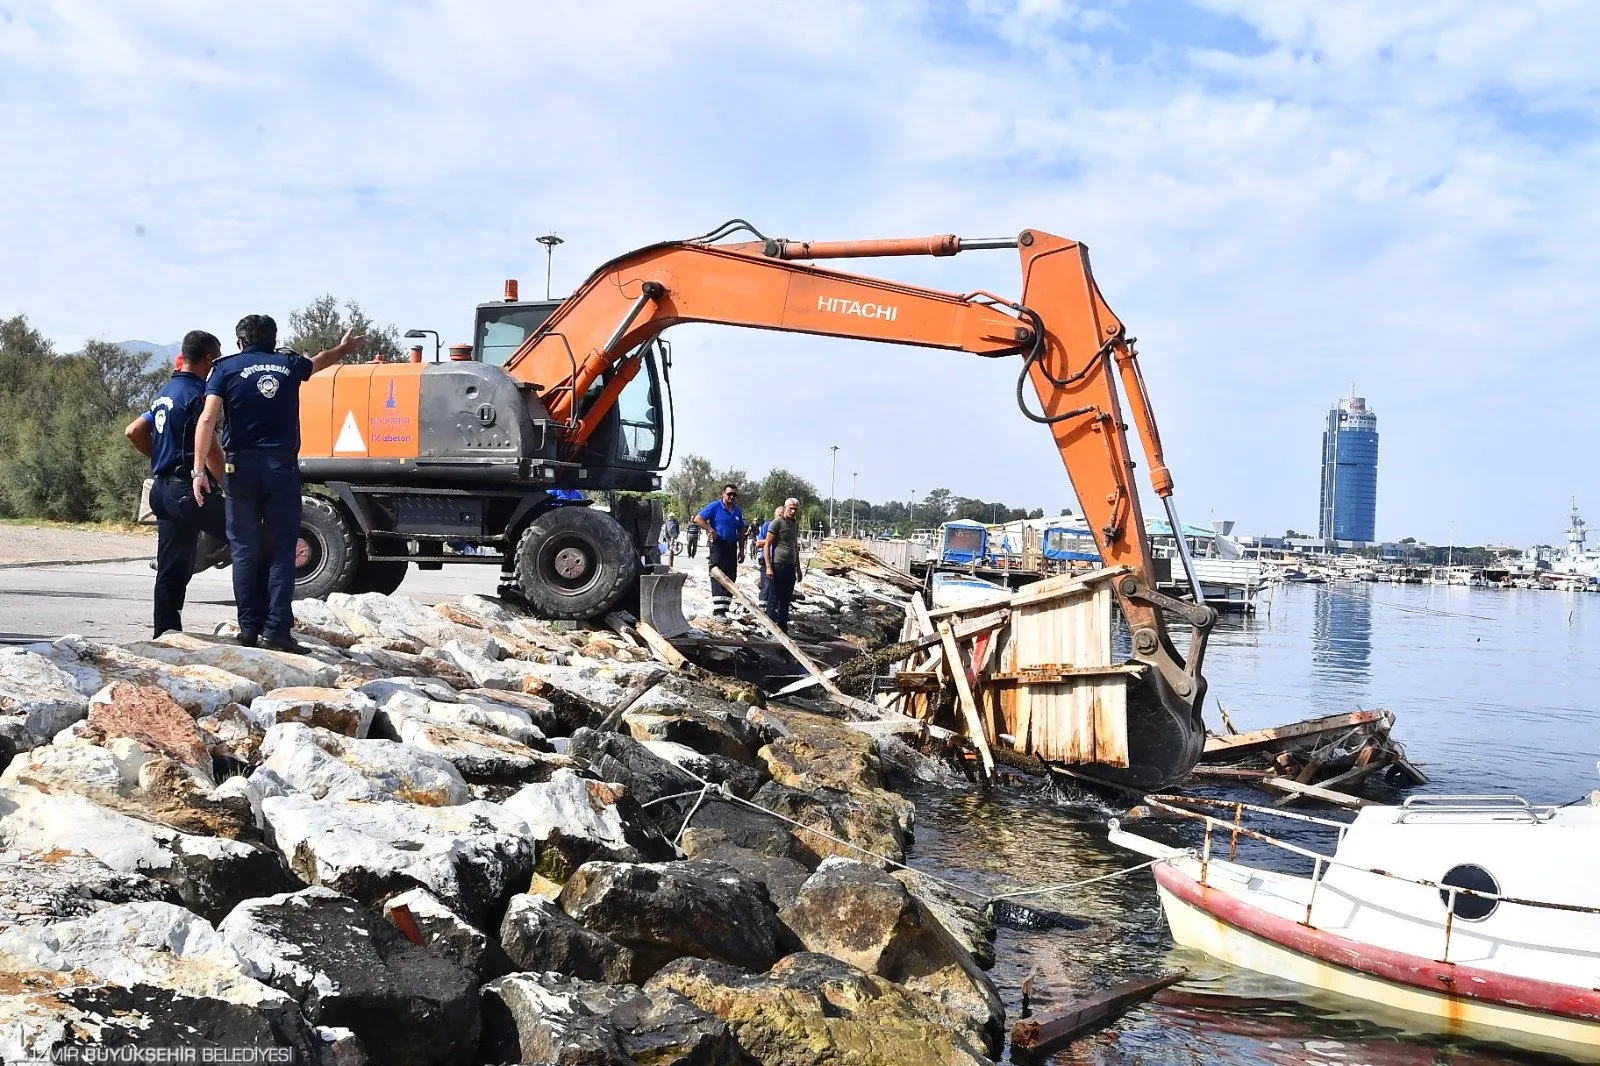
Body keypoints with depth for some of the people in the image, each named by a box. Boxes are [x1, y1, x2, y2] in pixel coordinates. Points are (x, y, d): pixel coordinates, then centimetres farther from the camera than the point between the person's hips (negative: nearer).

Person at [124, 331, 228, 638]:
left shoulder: (165, 392, 18)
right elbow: (208, 450, -19)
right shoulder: (197, 393, -11)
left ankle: (166, 635, 9)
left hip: (163, 488, 10)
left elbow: (133, 431, 25)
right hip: (189, 489, -10)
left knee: (170, 571, 9)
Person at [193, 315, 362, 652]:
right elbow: (320, 361, 35)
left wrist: (199, 470, -8)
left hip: (242, 466, 0)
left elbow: (208, 418, -6)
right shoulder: (289, 365, 12)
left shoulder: (226, 368, 6)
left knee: (245, 549, 7)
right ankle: (277, 628, -6)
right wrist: (343, 348, 57)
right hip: (282, 466, 0)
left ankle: (250, 628, 7)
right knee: (281, 550, 1)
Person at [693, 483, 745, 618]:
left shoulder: (737, 511, 15)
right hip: (717, 545, -7)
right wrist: (710, 530, -18)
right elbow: (698, 519, -8)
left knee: (730, 578, 6)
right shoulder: (715, 506, -4)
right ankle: (717, 610, -16)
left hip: (731, 547, 7)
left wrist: (741, 550, 17)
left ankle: (723, 608, 12)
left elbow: (740, 532, 21)